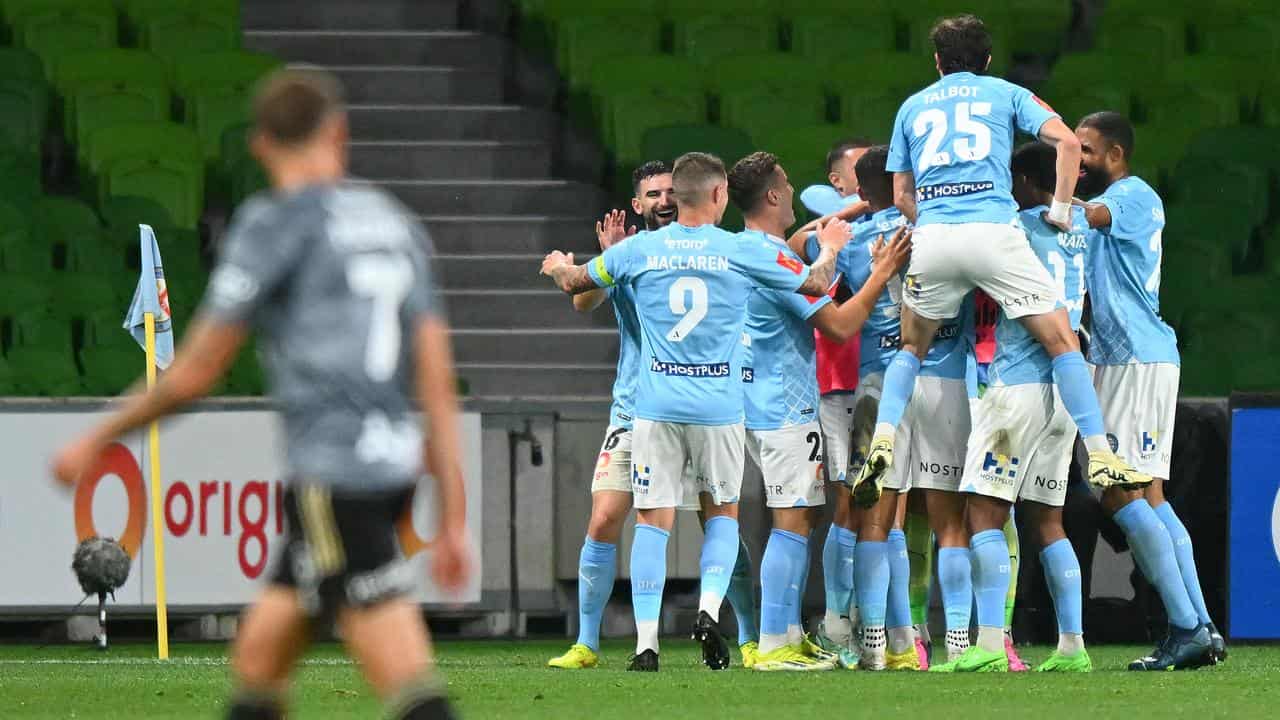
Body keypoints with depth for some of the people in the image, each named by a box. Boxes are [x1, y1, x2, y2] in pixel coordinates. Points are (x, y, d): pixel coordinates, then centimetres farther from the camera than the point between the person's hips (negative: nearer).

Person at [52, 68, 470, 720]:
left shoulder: (272, 224, -5)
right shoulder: (397, 226, 13)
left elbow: (195, 372, -3)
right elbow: (438, 384, 9)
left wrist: (95, 441, 11)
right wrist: (453, 520, 11)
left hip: (330, 480, -7)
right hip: (394, 466, 7)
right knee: (256, 662, 18)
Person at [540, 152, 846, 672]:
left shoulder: (638, 250, 0)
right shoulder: (743, 252, -3)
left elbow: (574, 283, 16)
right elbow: (817, 283, 9)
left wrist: (559, 267, 40)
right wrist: (830, 249, 31)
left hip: (656, 406, 0)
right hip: (719, 408, 0)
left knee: (652, 521, 2)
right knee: (722, 513, 17)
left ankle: (646, 642, -4)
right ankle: (709, 608, -3)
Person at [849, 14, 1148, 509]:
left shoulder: (912, 107, 22)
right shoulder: (1005, 94, 16)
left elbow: (901, 196, 20)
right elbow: (1067, 141, 3)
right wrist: (1061, 209, 10)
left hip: (931, 240, 2)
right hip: (993, 232, -2)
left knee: (912, 348, 22)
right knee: (1061, 340, 5)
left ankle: (884, 440, 1)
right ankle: (1099, 457, -3)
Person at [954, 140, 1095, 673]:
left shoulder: (1020, 227, -9)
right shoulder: (1081, 227, 12)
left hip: (1020, 384, -7)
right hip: (1066, 388, 7)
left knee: (985, 512, -7)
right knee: (1046, 521, 12)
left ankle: (989, 645, -18)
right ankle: (1072, 645, 7)